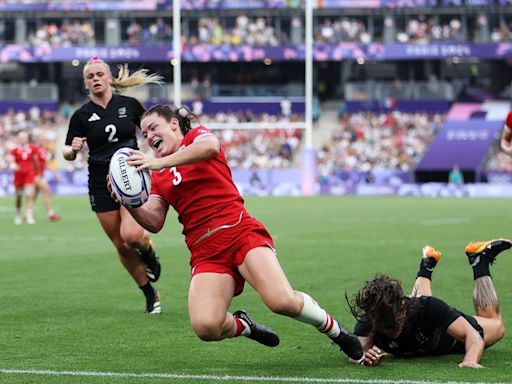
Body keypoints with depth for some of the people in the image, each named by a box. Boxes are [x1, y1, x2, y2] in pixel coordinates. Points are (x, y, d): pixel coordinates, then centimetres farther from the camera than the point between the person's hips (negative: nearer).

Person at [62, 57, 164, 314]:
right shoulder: (82, 115, -2)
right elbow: (67, 154, 2)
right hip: (101, 184, 1)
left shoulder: (129, 104, -1)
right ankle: (150, 295, 20)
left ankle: (149, 253, 13)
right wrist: (73, 149, -20)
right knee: (121, 245, 3)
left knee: (132, 234, -23)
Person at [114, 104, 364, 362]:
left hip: (240, 232, -4)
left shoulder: (196, 136, 11)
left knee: (282, 301, -28)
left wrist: (160, 162, -19)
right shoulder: (158, 177, 24)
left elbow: (210, 147, -15)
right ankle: (243, 326, 11)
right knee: (205, 326, -25)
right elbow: (154, 222, 11)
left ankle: (336, 332, 2)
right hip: (205, 252, 4)